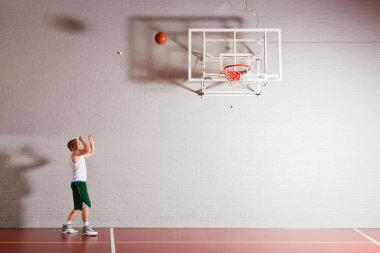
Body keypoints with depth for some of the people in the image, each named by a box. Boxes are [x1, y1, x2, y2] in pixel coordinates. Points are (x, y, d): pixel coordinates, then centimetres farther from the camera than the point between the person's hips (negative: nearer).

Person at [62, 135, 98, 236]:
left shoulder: (80, 155, 21)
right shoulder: (75, 153, -8)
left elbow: (91, 152, 32)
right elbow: (87, 149, -25)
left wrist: (91, 141, 21)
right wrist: (82, 140, -10)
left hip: (79, 183, 10)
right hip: (78, 183, -10)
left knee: (78, 207, 14)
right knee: (86, 205, -16)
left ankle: (67, 226, 19)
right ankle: (86, 228, -19)